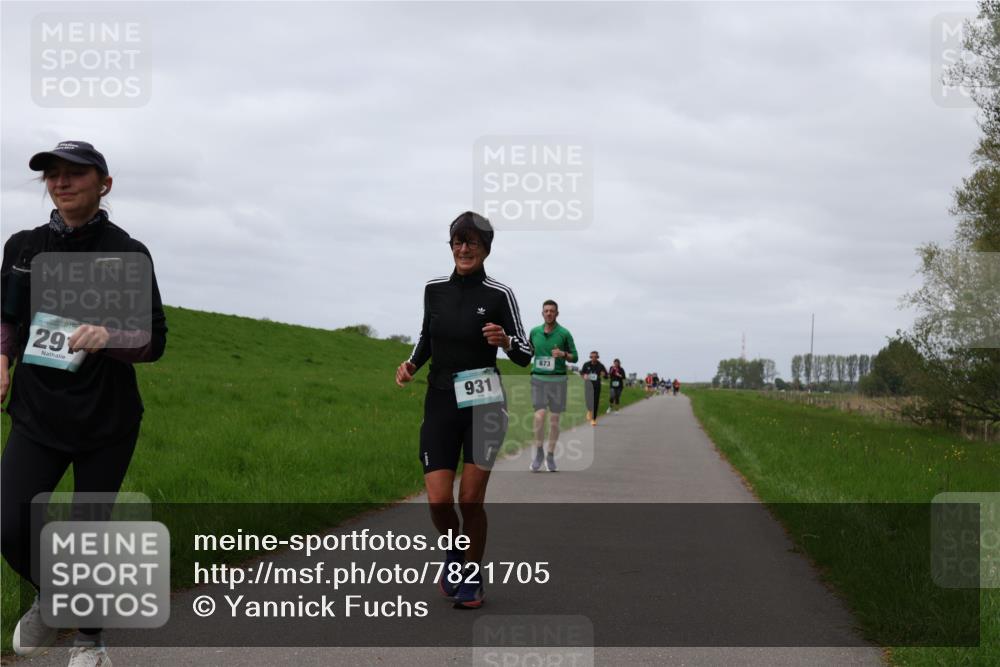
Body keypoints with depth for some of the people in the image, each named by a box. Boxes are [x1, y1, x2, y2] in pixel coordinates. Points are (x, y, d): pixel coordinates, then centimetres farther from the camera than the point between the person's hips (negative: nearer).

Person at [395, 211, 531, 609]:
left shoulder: (499, 295, -5)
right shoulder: (434, 289, 6)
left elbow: (524, 355, -3)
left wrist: (504, 340, -24)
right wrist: (411, 364, 2)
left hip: (483, 402, -3)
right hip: (440, 402, 3)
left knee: (471, 499, -2)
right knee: (438, 500, -6)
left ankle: (472, 578, 19)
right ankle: (453, 553, 26)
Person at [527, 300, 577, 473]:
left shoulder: (564, 333, -1)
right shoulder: (534, 332, 6)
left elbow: (574, 357, 4)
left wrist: (563, 354, -15)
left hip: (558, 379, -1)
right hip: (538, 379, 1)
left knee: (554, 419, 3)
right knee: (539, 416, -14)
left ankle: (551, 456, 17)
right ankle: (538, 452, 4)